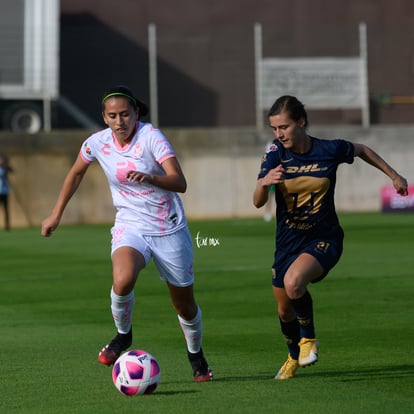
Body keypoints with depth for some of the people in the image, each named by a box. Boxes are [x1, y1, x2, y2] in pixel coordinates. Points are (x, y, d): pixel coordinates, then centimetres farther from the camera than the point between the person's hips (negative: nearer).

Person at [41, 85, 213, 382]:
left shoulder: (150, 136, -17)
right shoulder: (97, 143, -5)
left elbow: (180, 183, -26)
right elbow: (76, 174, 17)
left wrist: (148, 177, -43)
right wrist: (57, 214, 20)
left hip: (170, 229, -2)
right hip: (130, 226, 2)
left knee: (185, 305, 9)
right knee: (123, 281, -31)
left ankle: (196, 356, 39)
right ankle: (123, 335, -2)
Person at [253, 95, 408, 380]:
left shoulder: (330, 150, -13)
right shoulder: (275, 156, -10)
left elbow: (362, 150, 10)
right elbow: (258, 202, -20)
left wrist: (394, 176, 14)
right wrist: (264, 183, -42)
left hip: (324, 239, -3)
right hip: (288, 240, 3)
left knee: (293, 282, -31)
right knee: (285, 311, 13)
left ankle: (309, 338, -4)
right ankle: (294, 357, 45)